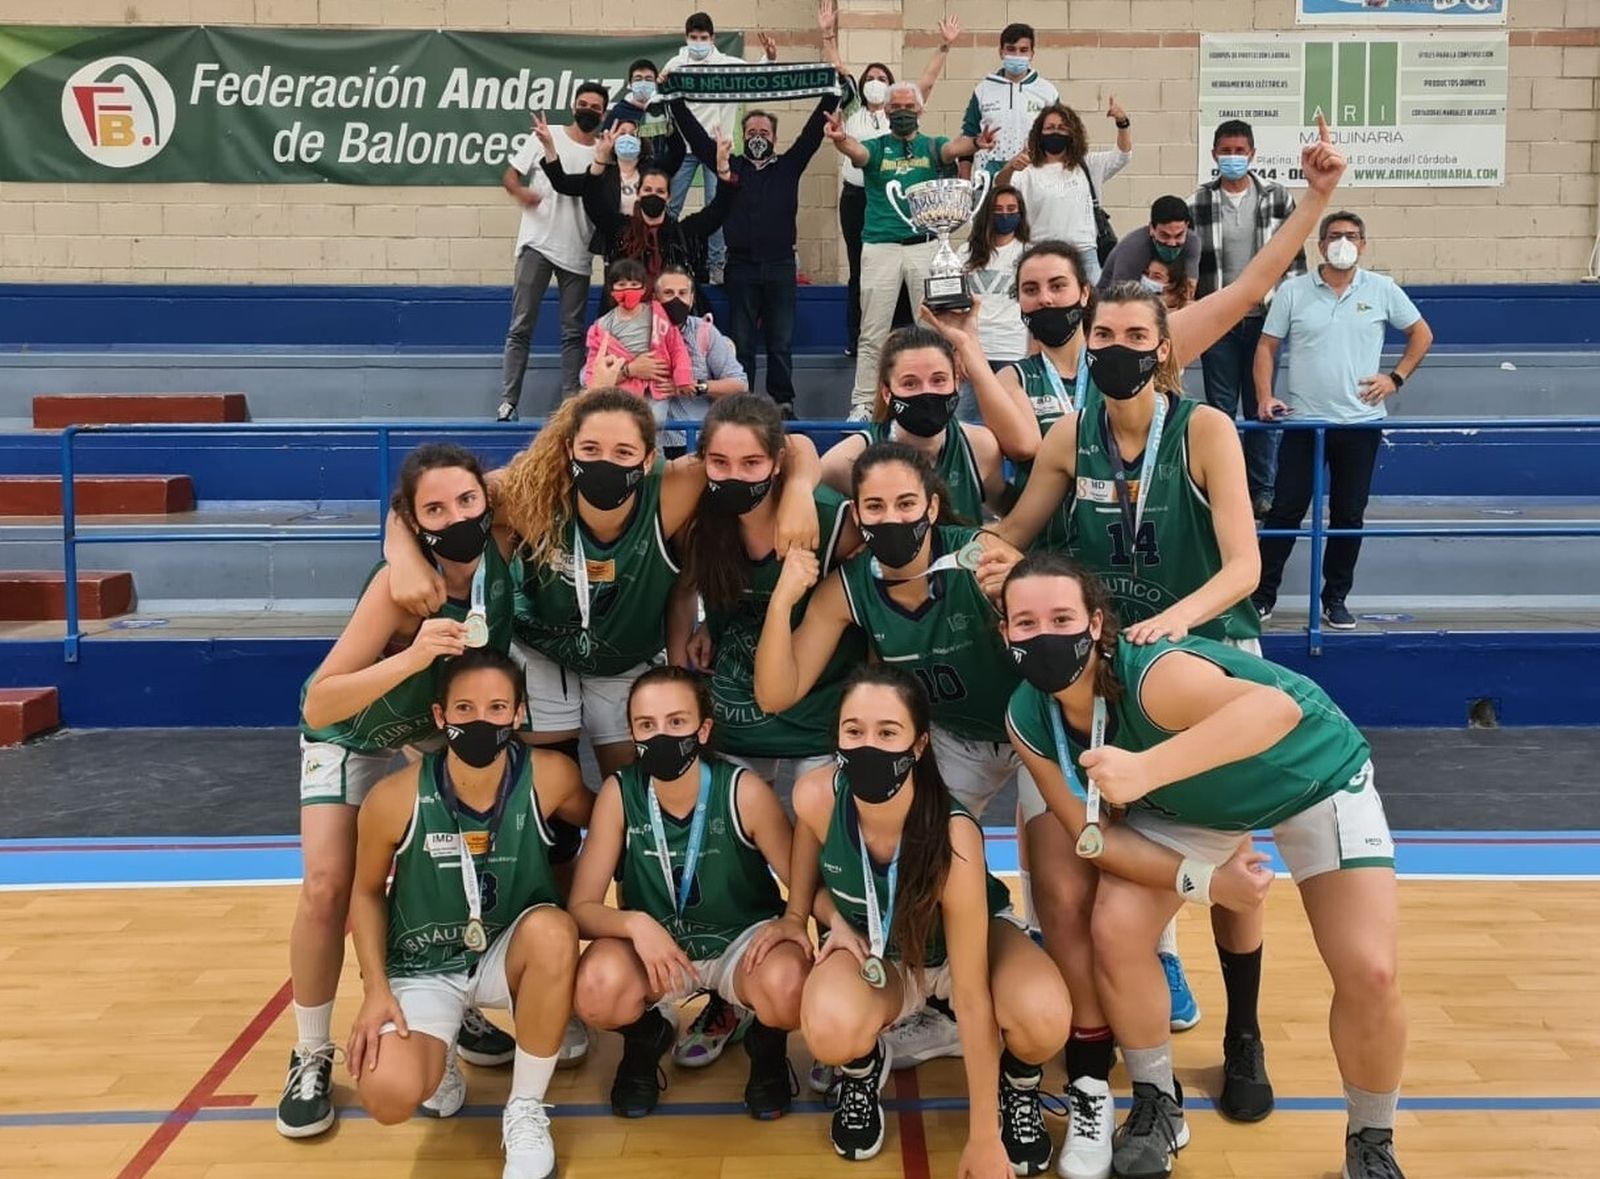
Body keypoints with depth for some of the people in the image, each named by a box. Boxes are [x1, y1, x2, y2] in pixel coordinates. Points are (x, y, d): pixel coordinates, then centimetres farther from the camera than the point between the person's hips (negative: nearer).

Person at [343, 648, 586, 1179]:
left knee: (553, 930, -35)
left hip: (510, 954, 1)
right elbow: (367, 892, -2)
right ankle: (439, 1060, 14)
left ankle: (526, 1111, -13)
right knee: (388, 1096, -27)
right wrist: (376, 990, -11)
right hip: (422, 969, -1)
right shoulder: (395, 799, -20)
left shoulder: (549, 778, -19)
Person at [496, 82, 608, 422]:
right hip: (537, 244, -2)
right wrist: (521, 193, -16)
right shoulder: (545, 137, 3)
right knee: (521, 327, -2)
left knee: (573, 331, 4)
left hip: (577, 253, 2)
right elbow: (510, 175, 4)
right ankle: (508, 400, -1)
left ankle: (570, 401, 8)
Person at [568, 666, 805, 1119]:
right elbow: (582, 908, -13)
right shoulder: (619, 793, -14)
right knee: (598, 987, -33)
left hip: (742, 941, -1)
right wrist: (636, 924, -34)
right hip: (654, 945, 1)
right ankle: (646, 1037, 7)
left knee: (787, 983, -36)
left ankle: (767, 1047, 5)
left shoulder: (743, 791, -19)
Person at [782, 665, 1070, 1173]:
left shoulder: (954, 836, -37)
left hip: (968, 939, -1)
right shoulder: (815, 797, -29)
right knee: (831, 1033, -34)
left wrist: (983, 1139, -27)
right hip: (873, 949, 2)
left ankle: (1019, 1087, 4)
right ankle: (864, 1068, 5)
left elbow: (972, 998, -31)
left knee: (1043, 1020, -34)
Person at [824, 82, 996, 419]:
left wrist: (975, 143, -36)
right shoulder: (876, 148, 8)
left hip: (926, 246, 1)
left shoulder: (932, 146, 10)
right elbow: (857, 152, -14)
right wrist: (840, 139, -38)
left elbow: (953, 148, -12)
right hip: (880, 248, -1)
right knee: (872, 334, 2)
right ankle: (862, 403, 7)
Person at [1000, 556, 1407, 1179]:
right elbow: (1092, 833, -14)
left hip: (1313, 776, -4)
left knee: (1368, 970, -14)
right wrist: (1202, 881, -25)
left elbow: (1278, 706, -60)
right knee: (1115, 930, -13)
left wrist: (1149, 768, -73)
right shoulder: (1028, 720, -21)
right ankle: (1159, 1107, 12)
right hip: (1189, 802, 5)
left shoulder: (1153, 675, -41)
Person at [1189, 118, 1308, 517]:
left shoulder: (1277, 197, 2)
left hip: (1263, 318, 0)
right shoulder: (1198, 204, -1)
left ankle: (1262, 490, 16)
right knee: (1220, 409, 6)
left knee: (1262, 409, 7)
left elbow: (1295, 255, 5)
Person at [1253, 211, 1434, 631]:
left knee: (1349, 515, 7)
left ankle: (1335, 599, 19)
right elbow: (1266, 347, 4)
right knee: (1285, 510, 0)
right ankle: (1262, 596, 10)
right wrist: (1264, 397, -8)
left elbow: (1421, 334, 13)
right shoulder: (1292, 292, 1)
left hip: (1360, 422, 1)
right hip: (1303, 421, -1)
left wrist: (1396, 378, 1)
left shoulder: (1382, 290, 3)